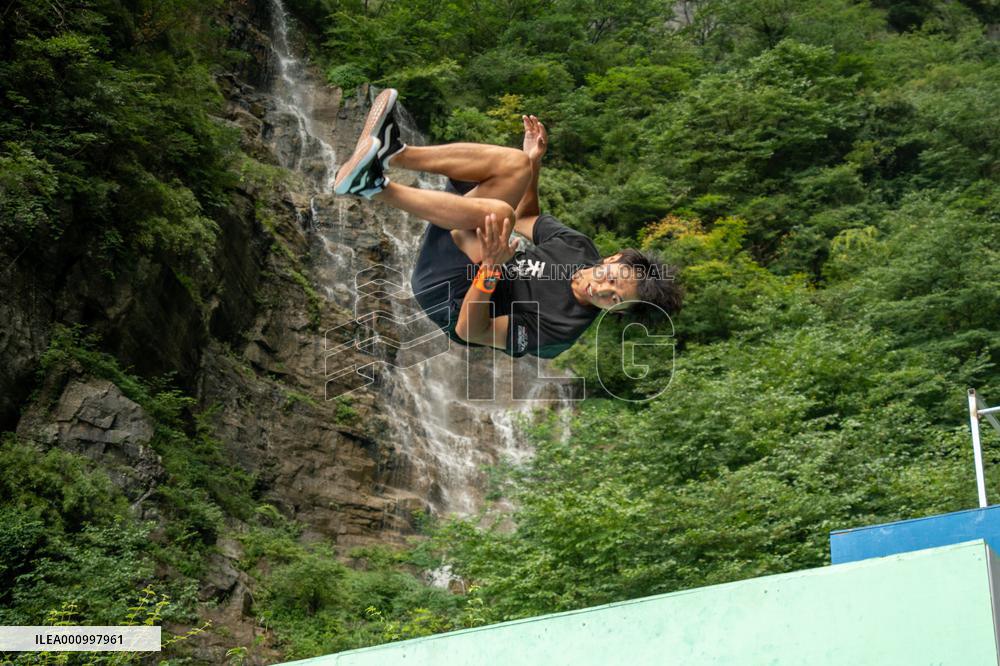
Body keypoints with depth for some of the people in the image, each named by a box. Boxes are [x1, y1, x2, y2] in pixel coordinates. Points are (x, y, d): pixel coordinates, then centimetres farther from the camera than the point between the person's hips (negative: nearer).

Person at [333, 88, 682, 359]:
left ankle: (376, 187, -30)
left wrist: (491, 267, -41)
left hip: (445, 297, -7)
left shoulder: (561, 328, -22)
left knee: (498, 212, -38)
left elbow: (470, 331, -26)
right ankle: (392, 152, -25)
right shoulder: (580, 247, -2)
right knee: (516, 164, -14)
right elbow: (528, 218, 14)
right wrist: (534, 161, -1)